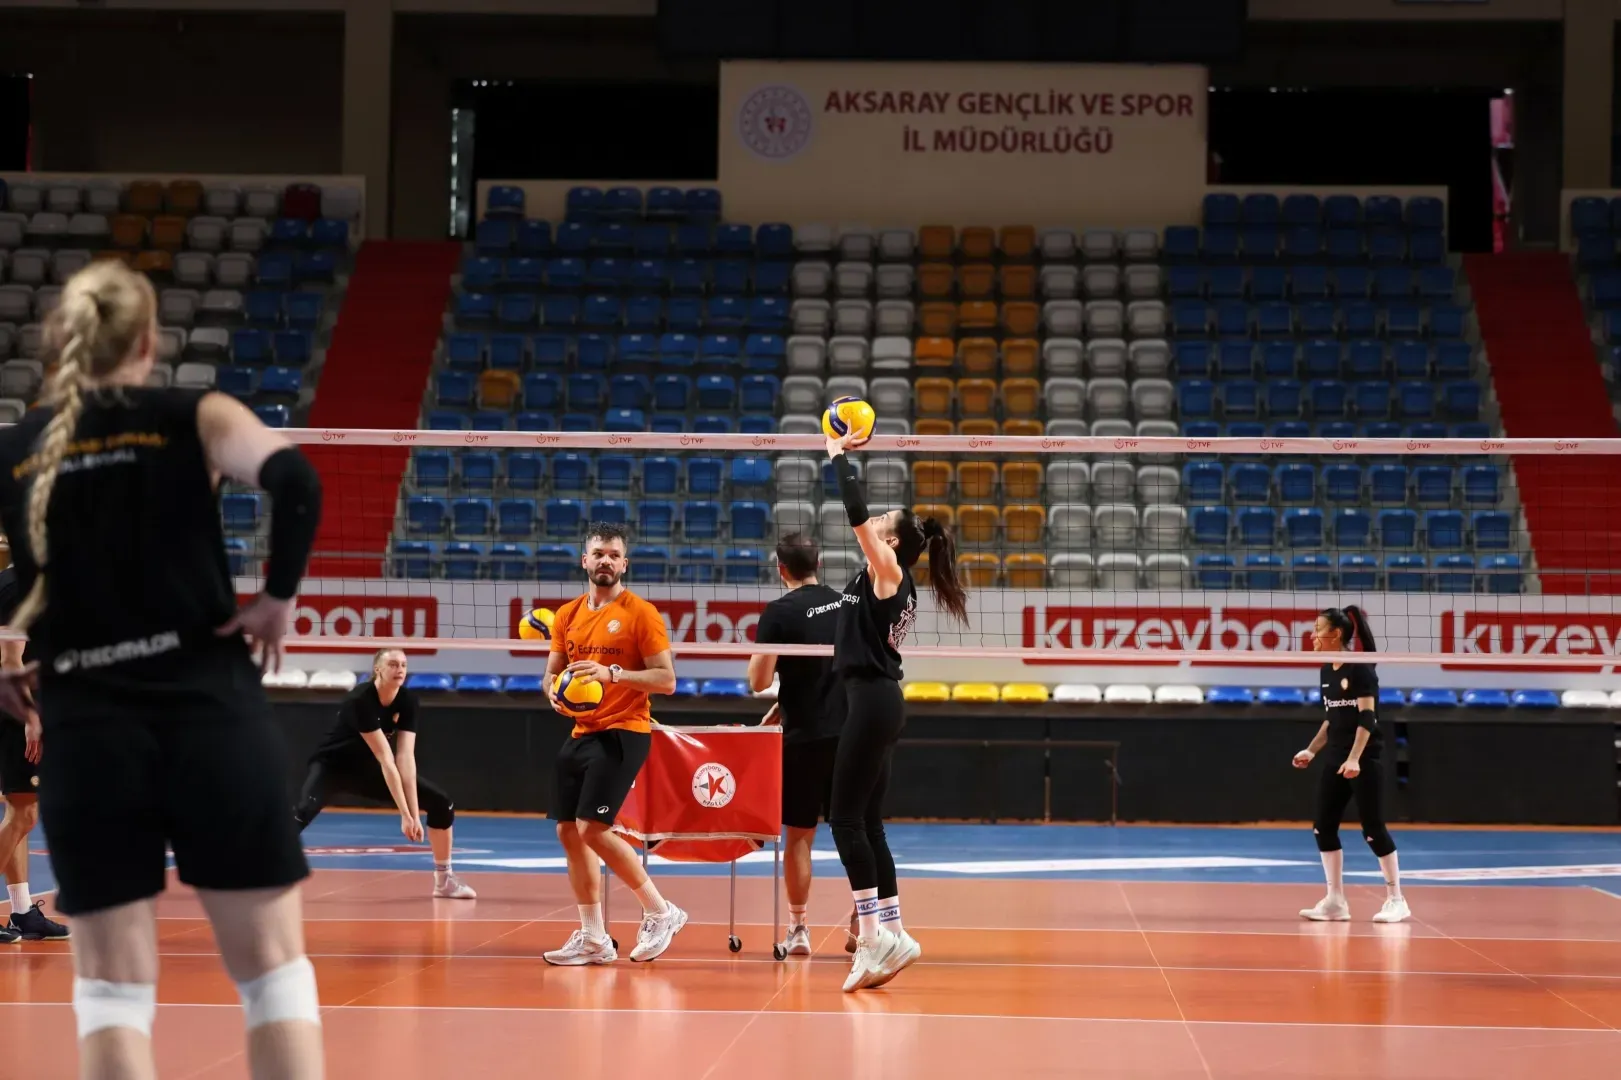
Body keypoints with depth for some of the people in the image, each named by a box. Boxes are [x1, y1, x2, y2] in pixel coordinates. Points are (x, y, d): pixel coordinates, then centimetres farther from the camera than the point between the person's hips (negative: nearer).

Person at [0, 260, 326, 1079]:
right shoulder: (192, 418, 3)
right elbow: (294, 481, -16)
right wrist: (280, 596, -5)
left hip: (82, 732, 2)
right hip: (208, 710, -1)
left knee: (110, 990, 7)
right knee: (273, 970, 7)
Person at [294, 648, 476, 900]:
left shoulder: (407, 701, -14)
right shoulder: (360, 700, -31)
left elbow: (405, 757, -21)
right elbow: (386, 760, -33)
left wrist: (414, 814, -30)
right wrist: (405, 814, -33)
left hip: (366, 769, 6)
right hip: (332, 765, -6)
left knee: (442, 803, -3)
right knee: (304, 812, -35)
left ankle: (444, 880, 12)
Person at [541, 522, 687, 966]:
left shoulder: (640, 613, -7)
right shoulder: (567, 615, 12)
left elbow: (666, 680, -11)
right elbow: (552, 672, 18)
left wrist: (613, 673, -23)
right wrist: (555, 693, -5)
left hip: (623, 734, -7)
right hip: (580, 734, 7)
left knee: (593, 828, -16)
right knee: (568, 831, 5)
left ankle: (661, 913, -2)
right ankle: (592, 938, 14)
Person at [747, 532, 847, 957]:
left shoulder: (779, 612, -9)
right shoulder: (846, 605, 7)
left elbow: (759, 681, -13)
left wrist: (761, 654, 7)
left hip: (805, 737, -4)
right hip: (850, 733, 4)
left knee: (799, 835, 5)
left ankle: (799, 929, 7)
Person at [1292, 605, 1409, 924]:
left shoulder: (1361, 669, -12)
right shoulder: (1326, 672, 11)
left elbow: (1367, 717, -18)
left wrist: (1355, 758, -26)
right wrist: (1311, 751, 16)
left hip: (1364, 760, -8)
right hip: (1335, 760, 8)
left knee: (1373, 828, -6)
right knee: (1323, 826, 3)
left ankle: (1396, 899, 4)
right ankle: (1335, 901, 8)